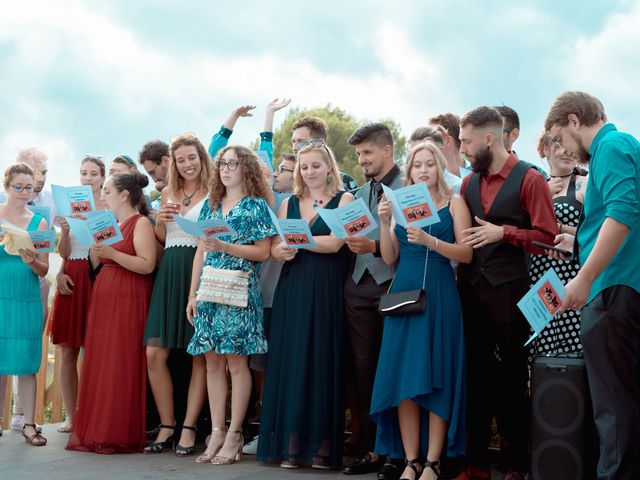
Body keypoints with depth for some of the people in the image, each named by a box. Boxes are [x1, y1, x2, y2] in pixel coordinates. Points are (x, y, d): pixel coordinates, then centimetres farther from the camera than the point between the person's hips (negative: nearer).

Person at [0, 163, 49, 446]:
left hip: (27, 299, 1)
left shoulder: (39, 223, 7)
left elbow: (44, 270, 7)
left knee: (26, 361, 1)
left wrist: (31, 261, -14)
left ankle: (29, 424, 4)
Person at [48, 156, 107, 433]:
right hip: (71, 279, 3)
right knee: (67, 350, 3)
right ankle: (70, 416, 9)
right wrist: (65, 231, -8)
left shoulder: (109, 209, 4)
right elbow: (63, 252, 10)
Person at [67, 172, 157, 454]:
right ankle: (97, 432, 7)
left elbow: (147, 264, -15)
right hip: (103, 298, 8)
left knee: (121, 365, -8)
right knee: (99, 364, 4)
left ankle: (122, 434, -3)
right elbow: (97, 266, 18)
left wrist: (111, 253, -20)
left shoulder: (141, 223, -4)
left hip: (128, 301, -8)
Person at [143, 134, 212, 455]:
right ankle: (166, 427, 9)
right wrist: (160, 221, 2)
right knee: (154, 354, -2)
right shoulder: (168, 193, 16)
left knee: (199, 355, 0)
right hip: (168, 271, 5)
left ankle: (189, 428, 7)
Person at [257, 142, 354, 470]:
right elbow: (274, 248, 9)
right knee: (290, 361, 1)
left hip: (326, 293, -4)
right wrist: (283, 251, -12)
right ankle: (291, 445, 5)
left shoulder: (343, 200, 3)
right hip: (291, 292, 4)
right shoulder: (289, 203, 16)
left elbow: (334, 243, -11)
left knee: (322, 362, -3)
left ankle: (322, 446, 3)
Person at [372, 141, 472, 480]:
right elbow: (389, 258, 10)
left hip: (439, 295, -3)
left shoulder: (454, 204, 4)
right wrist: (384, 223, -4)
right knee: (402, 376, 0)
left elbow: (466, 254, -6)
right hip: (403, 293, 3)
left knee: (436, 376, -4)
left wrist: (430, 241, -19)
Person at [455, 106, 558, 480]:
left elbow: (547, 236, -10)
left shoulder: (529, 179, -5)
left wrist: (503, 233, -16)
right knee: (476, 375, 9)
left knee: (512, 378, 3)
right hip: (472, 290, 5)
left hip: (509, 290, -5)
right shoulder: (469, 183, 11)